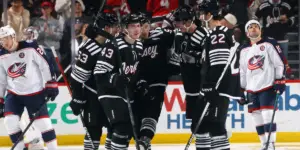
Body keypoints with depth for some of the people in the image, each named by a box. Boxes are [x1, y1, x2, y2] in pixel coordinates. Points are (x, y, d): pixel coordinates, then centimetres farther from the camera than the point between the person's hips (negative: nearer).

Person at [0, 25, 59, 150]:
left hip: (35, 93, -3)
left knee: (43, 123, -4)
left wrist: (51, 84, -8)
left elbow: (45, 65, -7)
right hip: (14, 94, 3)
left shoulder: (30, 48, -13)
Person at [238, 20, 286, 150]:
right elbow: (242, 72, 19)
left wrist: (280, 81, -12)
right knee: (257, 118, 5)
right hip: (252, 89, 6)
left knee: (267, 115, -14)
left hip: (267, 86, -6)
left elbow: (280, 63, -5)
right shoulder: (244, 50, 14)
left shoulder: (269, 44, -2)